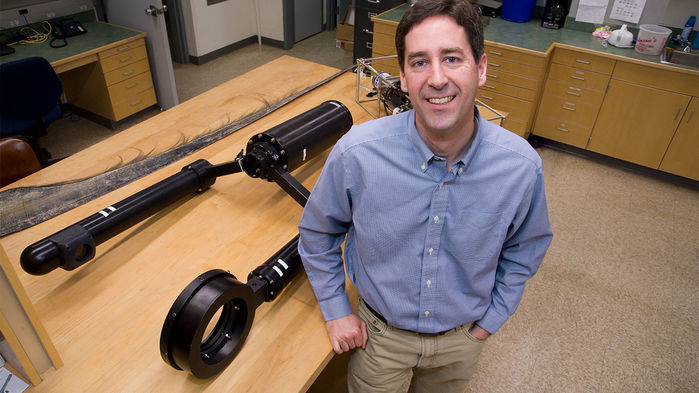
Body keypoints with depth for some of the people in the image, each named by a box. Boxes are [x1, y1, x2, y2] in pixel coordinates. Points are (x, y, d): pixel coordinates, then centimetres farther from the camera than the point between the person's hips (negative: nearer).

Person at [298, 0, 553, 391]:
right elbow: (318, 233, -8)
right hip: (380, 331, -1)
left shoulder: (522, 166, -22)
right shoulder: (357, 153, -27)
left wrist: (492, 319, 0)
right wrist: (336, 310, -4)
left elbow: (525, 248, -1)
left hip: (462, 337, 2)